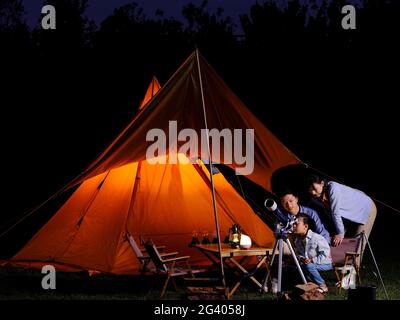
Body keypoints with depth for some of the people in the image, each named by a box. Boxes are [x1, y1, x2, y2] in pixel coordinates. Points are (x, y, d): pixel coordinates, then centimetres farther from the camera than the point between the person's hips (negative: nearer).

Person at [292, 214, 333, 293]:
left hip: (325, 264, -7)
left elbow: (325, 253, -21)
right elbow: (297, 253, 9)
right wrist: (301, 258, -15)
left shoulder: (316, 238, -22)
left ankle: (323, 286, -14)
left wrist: (312, 260, -26)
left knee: (309, 266, -31)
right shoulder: (297, 239, 0)